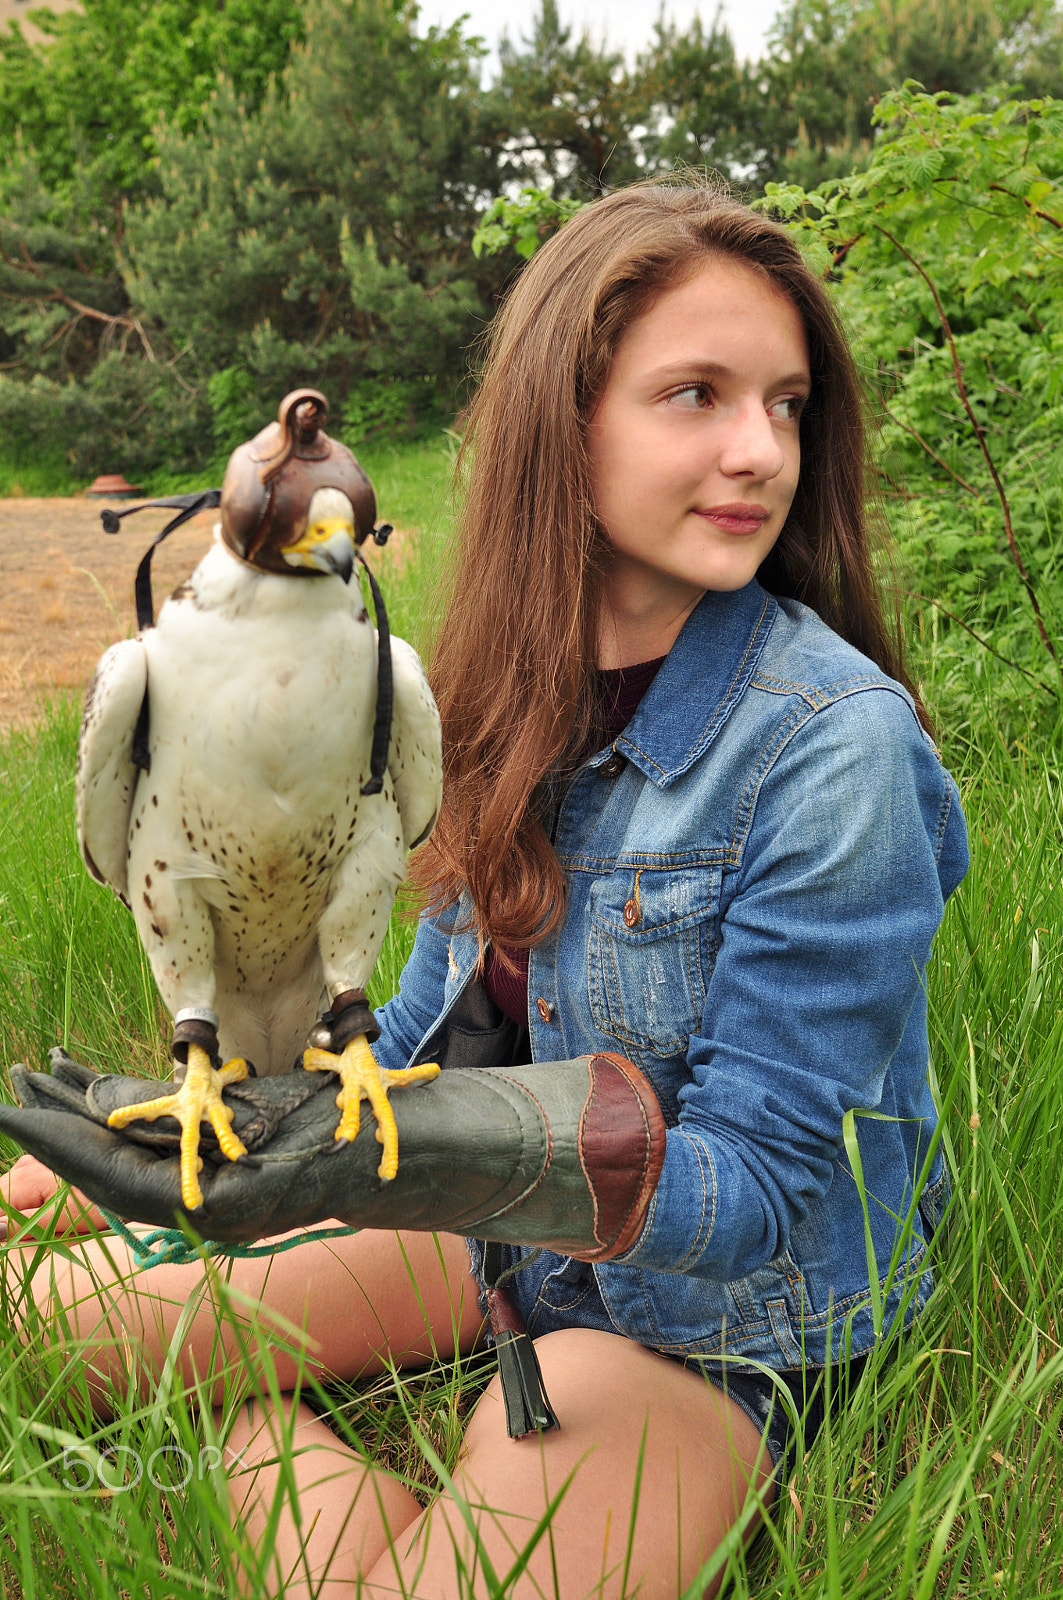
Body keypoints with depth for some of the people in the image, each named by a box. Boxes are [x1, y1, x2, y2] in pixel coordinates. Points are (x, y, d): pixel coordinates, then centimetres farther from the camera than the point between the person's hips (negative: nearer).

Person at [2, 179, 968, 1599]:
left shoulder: (836, 746, -26)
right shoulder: (523, 680, -7)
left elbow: (756, 1189, -23)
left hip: (717, 1312, -4)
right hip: (509, 1215, 5)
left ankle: (259, 1432, 1)